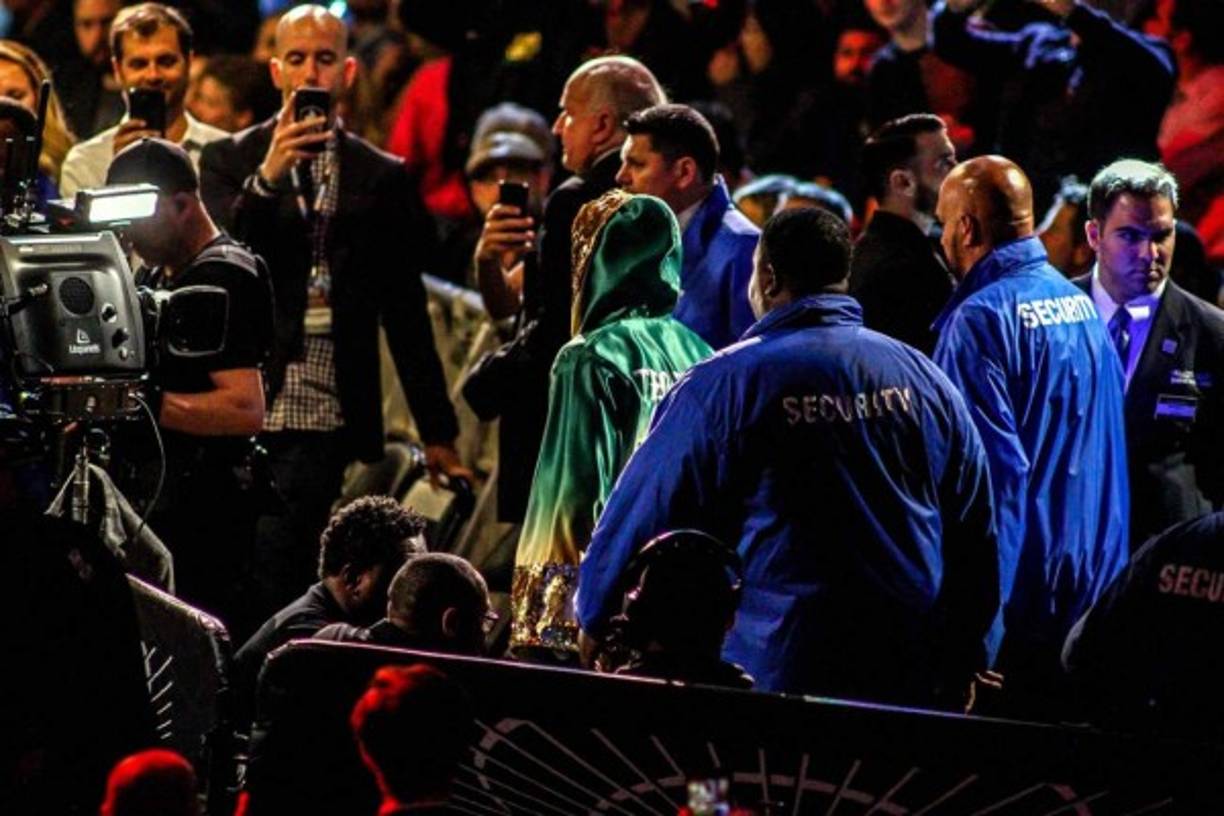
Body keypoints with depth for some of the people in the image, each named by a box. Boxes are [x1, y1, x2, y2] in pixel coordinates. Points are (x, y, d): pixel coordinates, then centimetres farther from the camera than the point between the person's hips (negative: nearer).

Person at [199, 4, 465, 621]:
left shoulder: (381, 178, 10)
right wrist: (268, 176, -18)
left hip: (324, 414, -1)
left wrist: (437, 431, 10)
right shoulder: (230, 161, 9)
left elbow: (406, 313, 11)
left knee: (276, 582, -10)